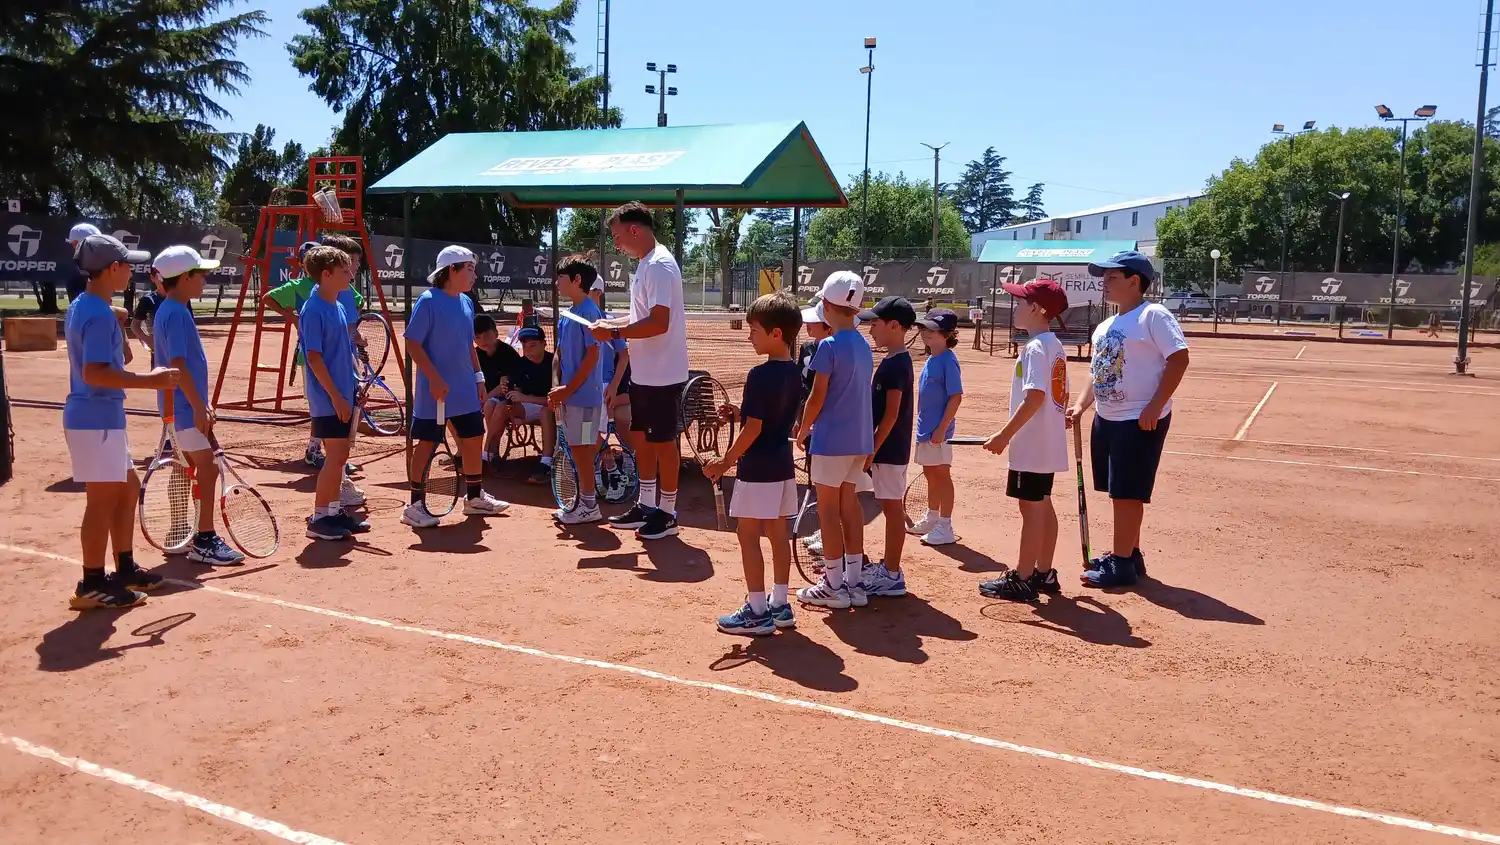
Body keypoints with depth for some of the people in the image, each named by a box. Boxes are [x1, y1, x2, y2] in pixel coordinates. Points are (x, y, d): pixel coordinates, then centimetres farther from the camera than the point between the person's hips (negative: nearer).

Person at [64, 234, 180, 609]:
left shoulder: (81, 307, 13)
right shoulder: (100, 314, -18)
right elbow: (94, 373, -26)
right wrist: (149, 380, -24)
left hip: (100, 417, 10)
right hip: (96, 420, -10)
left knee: (128, 488, 18)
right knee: (103, 500, -2)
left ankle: (125, 569, 26)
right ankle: (93, 585, 6)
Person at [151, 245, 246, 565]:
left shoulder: (174, 310, 14)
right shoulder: (176, 313, -16)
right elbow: (177, 365, -23)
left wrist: (201, 405, 23)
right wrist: (199, 406, -25)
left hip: (186, 407, 10)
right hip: (185, 408, -10)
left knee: (203, 470, 15)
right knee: (208, 469, -7)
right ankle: (203, 542, -4)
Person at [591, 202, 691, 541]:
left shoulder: (660, 265, -19)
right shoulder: (645, 264, 13)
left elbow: (659, 323, -26)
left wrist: (615, 333, -20)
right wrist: (611, 323, 7)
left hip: (662, 374, -10)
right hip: (643, 372, 10)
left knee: (663, 441, 1)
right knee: (643, 437, 16)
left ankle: (667, 513, 12)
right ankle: (647, 504, 28)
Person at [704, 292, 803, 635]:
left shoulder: (760, 375, -19)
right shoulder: (794, 372, 6)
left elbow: (754, 428, -20)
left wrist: (725, 462, -12)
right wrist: (741, 413, 12)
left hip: (758, 468, -9)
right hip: (783, 464, 9)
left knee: (748, 534, 0)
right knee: (778, 533, 14)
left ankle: (757, 612, 3)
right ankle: (780, 606, 22)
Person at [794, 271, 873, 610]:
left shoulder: (829, 346, -15)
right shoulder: (863, 345, 8)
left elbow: (818, 397, -14)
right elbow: (853, 393, 12)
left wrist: (803, 429, 1)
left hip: (832, 438, -8)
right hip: (860, 438, 8)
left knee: (828, 508, 1)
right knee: (849, 504, 15)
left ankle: (833, 586, 6)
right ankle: (855, 582, 19)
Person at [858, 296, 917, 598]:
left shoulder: (895, 364, -18)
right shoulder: (896, 361, 13)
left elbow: (891, 414, -21)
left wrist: (872, 450, -19)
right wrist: (873, 448, 20)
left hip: (889, 448, -10)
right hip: (890, 448, 10)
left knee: (892, 508, -4)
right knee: (891, 508, 15)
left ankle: (892, 576, 3)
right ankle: (889, 567, 24)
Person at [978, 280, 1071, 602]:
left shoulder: (1035, 347, -17)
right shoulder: (1056, 345, 12)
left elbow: (1034, 397, -26)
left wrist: (1004, 435, -23)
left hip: (1031, 445, -10)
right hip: (1049, 443, 10)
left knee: (1031, 508, -4)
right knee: (1043, 506, 15)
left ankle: (1022, 580, 3)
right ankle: (1044, 574, 24)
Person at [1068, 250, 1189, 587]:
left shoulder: (1153, 316, -11)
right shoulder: (1104, 327, 15)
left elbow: (1179, 358, -18)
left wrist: (1154, 407, -22)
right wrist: (1080, 406, 6)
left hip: (1140, 421, -9)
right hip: (1106, 420, 9)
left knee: (1126, 493, -5)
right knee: (1119, 493, 15)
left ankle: (1122, 564, 3)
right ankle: (1129, 554, 27)